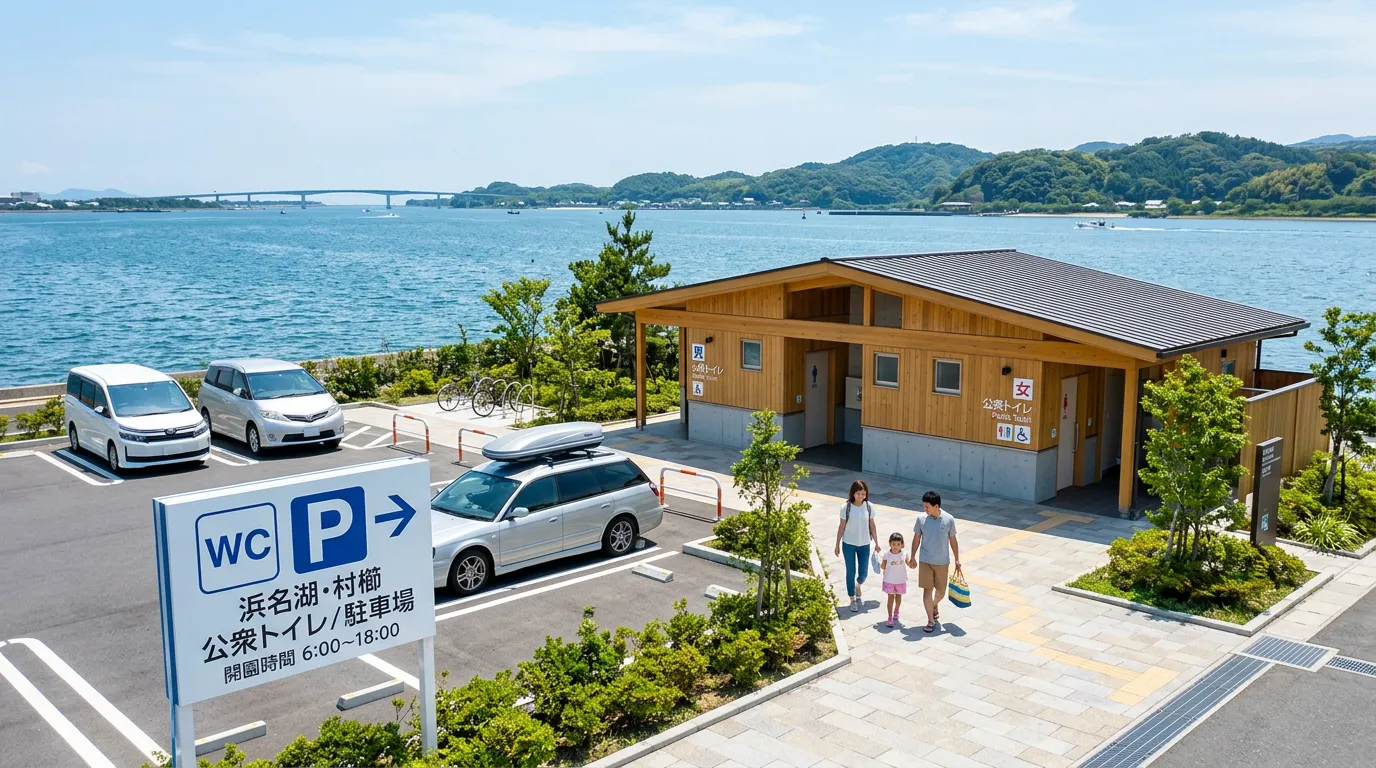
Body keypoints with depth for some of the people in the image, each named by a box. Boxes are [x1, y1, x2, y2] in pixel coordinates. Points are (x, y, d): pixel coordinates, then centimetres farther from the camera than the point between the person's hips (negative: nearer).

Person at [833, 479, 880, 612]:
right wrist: (837, 545, -1)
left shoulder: (868, 507, -6)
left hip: (864, 544, 2)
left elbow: (872, 526, 3)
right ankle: (853, 600, 19)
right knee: (851, 572, 5)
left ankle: (857, 588, 40)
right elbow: (841, 527, -4)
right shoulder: (846, 507, -12)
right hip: (849, 544, -2)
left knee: (863, 573, 7)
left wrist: (876, 543, 6)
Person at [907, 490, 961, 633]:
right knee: (927, 590, -2)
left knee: (941, 591, 12)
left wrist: (957, 560, 2)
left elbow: (953, 540, -1)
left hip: (942, 562, 0)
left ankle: (935, 605, 45)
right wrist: (912, 557, 6)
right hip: (925, 561, 0)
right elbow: (917, 538, 2)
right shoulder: (921, 518, -10)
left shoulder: (949, 519, -12)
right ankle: (931, 621, 9)